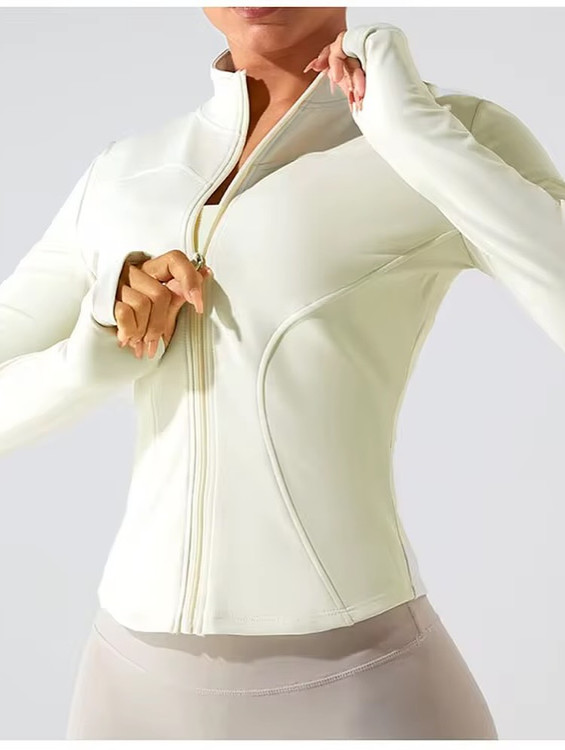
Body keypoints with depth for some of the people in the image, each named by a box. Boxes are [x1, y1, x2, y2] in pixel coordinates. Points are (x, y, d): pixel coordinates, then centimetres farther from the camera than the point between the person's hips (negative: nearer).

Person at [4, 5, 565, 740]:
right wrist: (102, 350, -11)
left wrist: (413, 128, -17)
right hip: (151, 694, 5)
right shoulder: (124, 178, 11)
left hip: (360, 704, -4)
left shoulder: (456, 137, -3)